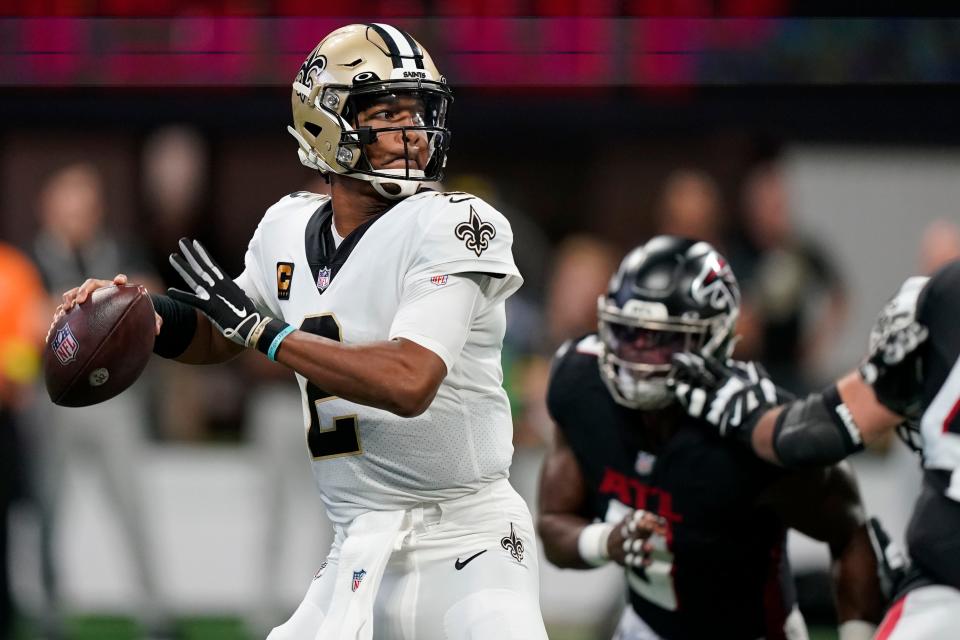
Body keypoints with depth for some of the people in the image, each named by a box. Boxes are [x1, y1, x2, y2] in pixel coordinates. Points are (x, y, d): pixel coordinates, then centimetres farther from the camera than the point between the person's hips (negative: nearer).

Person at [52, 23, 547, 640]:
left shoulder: (450, 228, -13)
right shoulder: (291, 230, 6)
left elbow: (409, 381, -27)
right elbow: (218, 337, 26)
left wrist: (262, 329, -19)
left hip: (468, 538, -6)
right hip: (363, 552, 6)